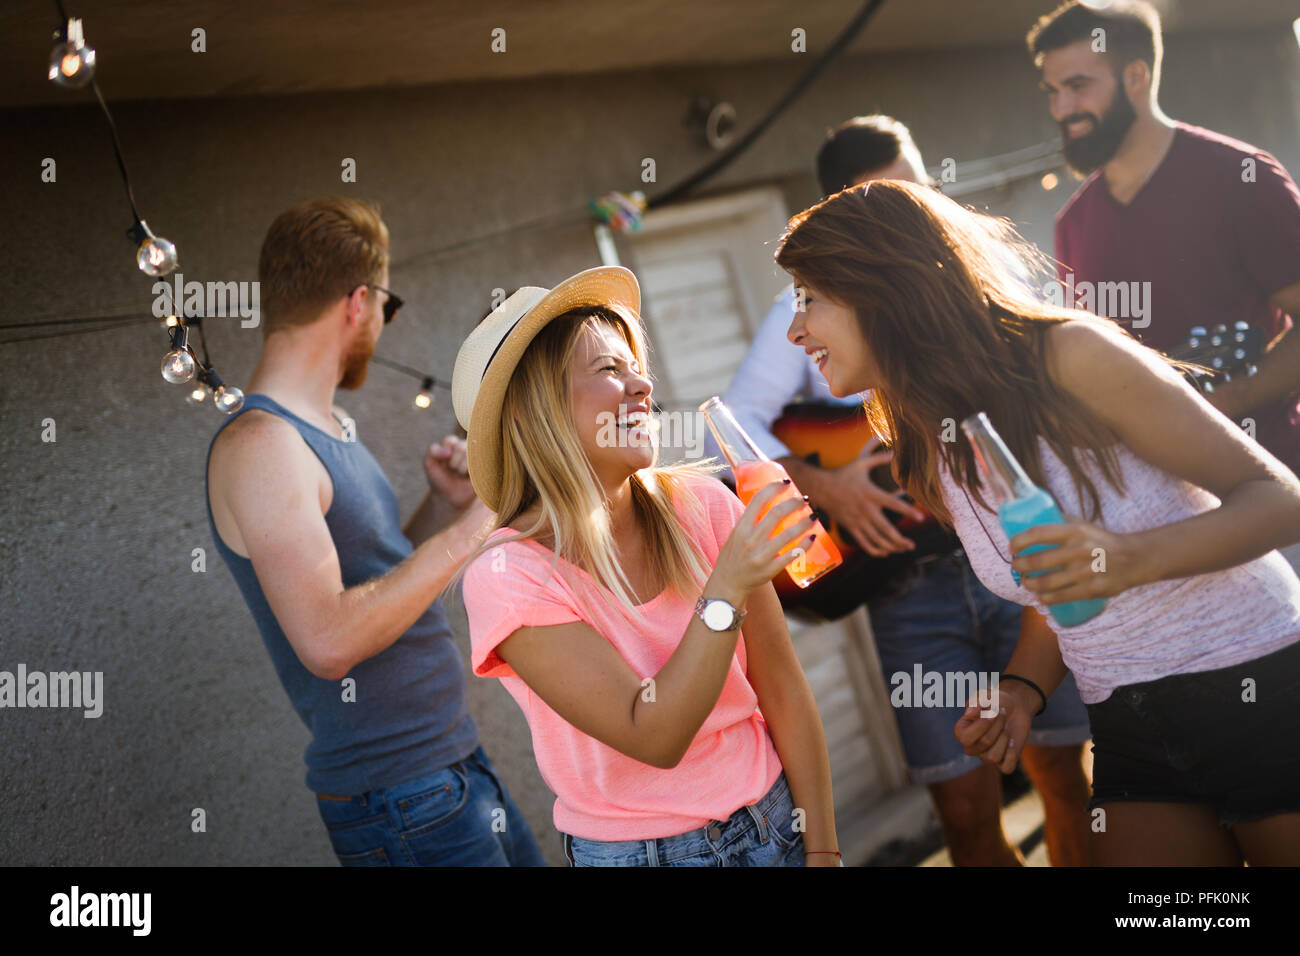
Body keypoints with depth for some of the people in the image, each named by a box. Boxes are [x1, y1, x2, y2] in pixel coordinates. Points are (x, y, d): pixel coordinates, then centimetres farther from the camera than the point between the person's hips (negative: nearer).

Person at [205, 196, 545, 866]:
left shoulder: (329, 431, 14)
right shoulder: (257, 442, -16)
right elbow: (328, 641, -26)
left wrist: (440, 503, 8)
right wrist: (465, 532, -20)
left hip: (459, 760, 9)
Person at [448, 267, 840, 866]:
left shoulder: (702, 504, -10)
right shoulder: (506, 575, -20)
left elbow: (783, 692, -5)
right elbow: (654, 737, -24)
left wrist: (823, 850, -6)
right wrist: (726, 589, -33)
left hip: (774, 822, 3)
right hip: (630, 848, -3)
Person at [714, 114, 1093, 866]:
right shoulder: (808, 307, 3)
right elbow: (734, 422, -4)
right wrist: (822, 486, -18)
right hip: (909, 577, -1)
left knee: (1067, 776, 5)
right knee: (967, 811, 2)